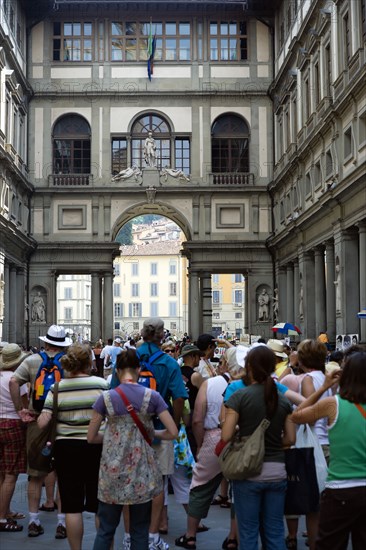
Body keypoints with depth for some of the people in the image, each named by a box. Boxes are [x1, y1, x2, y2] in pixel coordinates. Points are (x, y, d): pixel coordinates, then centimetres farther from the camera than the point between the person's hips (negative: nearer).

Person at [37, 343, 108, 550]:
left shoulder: (57, 387, -1)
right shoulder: (101, 383, -6)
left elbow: (42, 422, -6)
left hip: (66, 448, 1)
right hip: (96, 447, -1)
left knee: (72, 506, 8)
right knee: (100, 505, 10)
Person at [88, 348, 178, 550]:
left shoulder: (106, 398, -4)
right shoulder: (152, 396, -5)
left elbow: (91, 437, 1)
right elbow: (172, 433, -6)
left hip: (113, 472, 0)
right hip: (142, 473, 0)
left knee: (105, 530, 10)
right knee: (140, 532, 11)